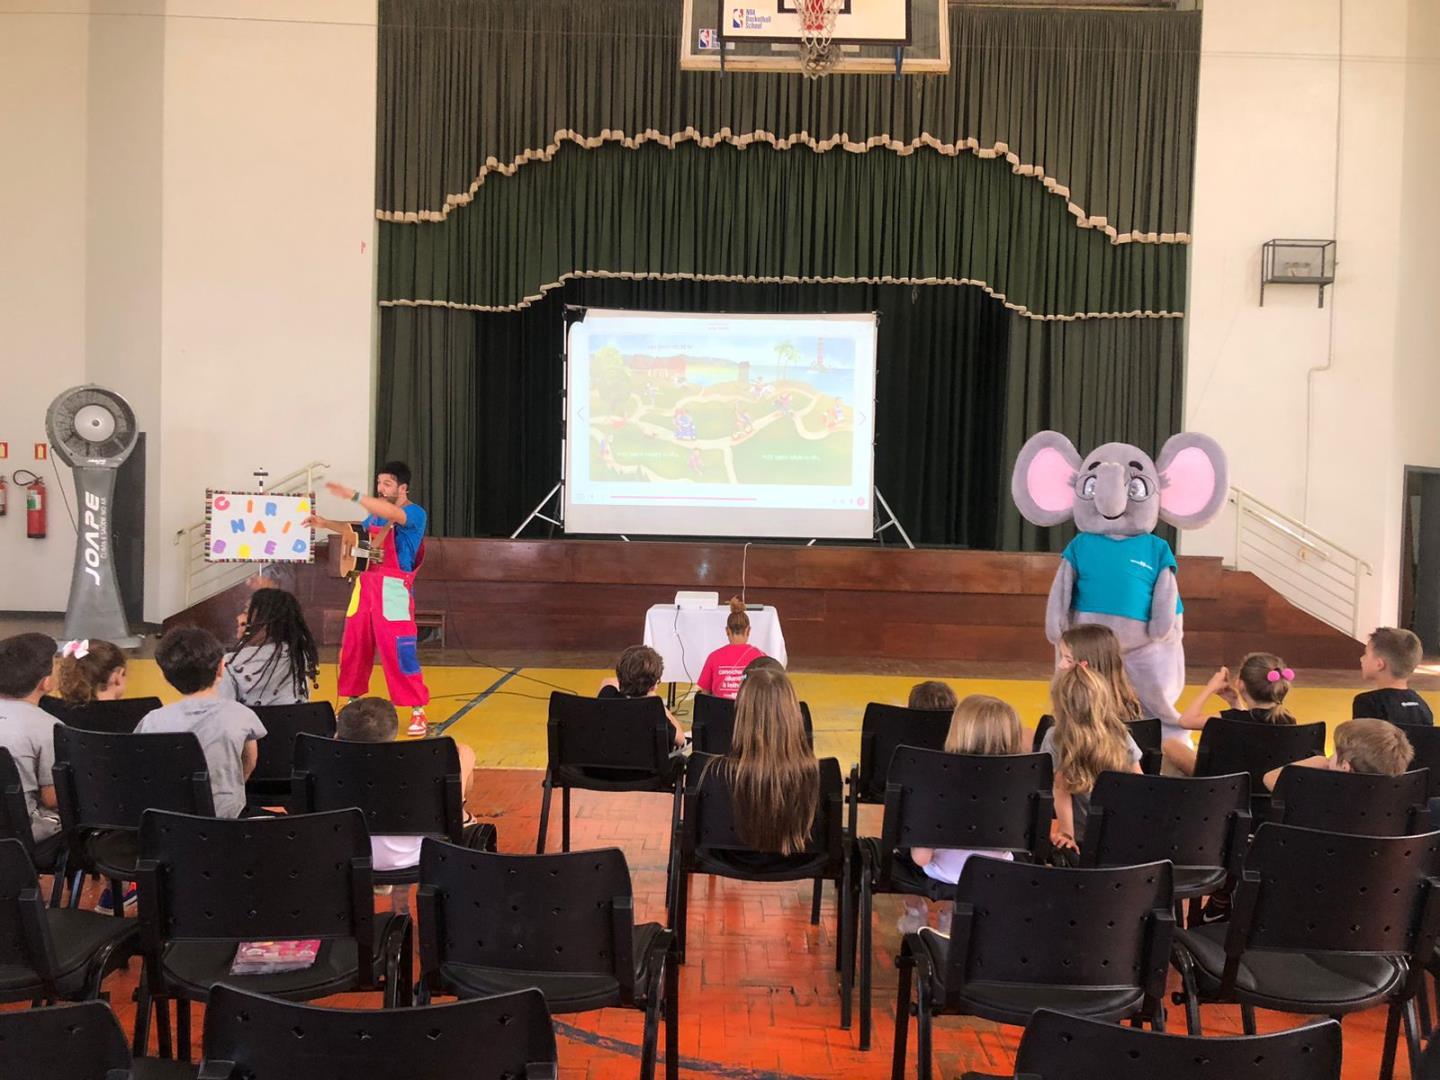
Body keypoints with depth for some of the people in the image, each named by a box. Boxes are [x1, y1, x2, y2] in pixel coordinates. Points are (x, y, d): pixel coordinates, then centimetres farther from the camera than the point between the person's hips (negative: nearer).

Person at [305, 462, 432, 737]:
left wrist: (352, 495, -38)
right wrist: (325, 523, 22)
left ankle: (418, 713, -1)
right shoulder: (376, 511, 14)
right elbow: (357, 532, 33)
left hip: (394, 590, -8)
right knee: (354, 647, 13)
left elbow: (392, 514, -33)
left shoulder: (415, 513, -12)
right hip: (366, 585, 8)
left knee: (399, 651, -10)